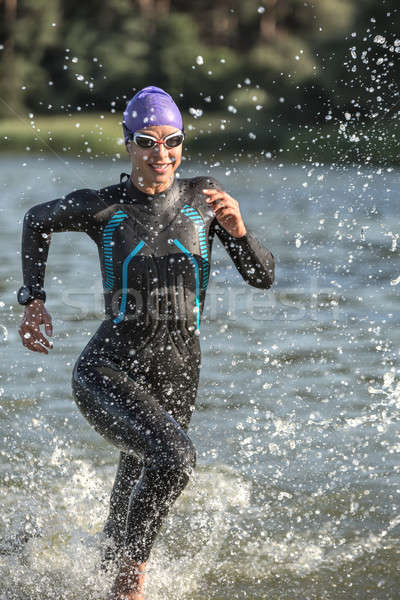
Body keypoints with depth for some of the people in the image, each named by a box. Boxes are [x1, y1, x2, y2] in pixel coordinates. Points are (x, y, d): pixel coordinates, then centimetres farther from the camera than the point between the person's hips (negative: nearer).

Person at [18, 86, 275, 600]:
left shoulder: (204, 197, 2)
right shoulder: (102, 207, -4)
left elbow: (262, 277, 1)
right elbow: (37, 221, 16)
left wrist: (237, 230, -18)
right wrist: (33, 300, 9)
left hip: (176, 381, 4)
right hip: (107, 375, -4)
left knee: (137, 494, 20)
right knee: (173, 457, -30)